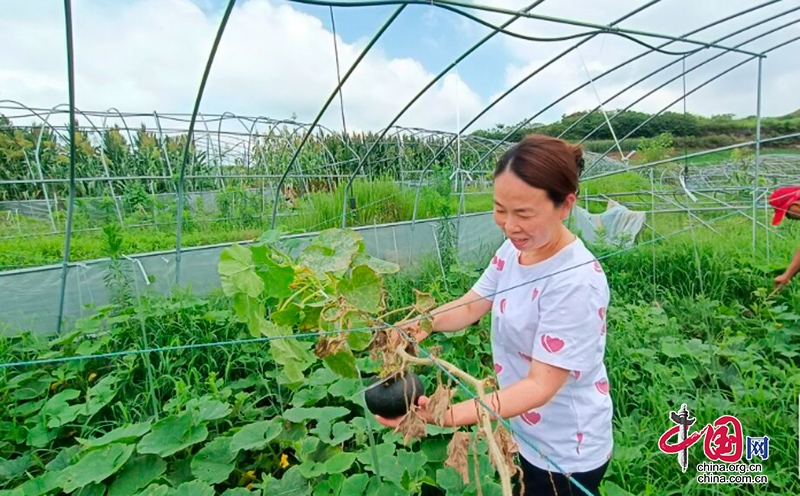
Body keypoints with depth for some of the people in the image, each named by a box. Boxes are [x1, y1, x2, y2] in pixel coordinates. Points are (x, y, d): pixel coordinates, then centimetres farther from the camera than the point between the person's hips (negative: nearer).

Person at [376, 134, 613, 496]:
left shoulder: (576, 281, -31)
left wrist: (447, 415, -39)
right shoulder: (514, 249, -8)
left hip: (565, 453, -6)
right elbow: (472, 304, 0)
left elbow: (540, 385, -30)